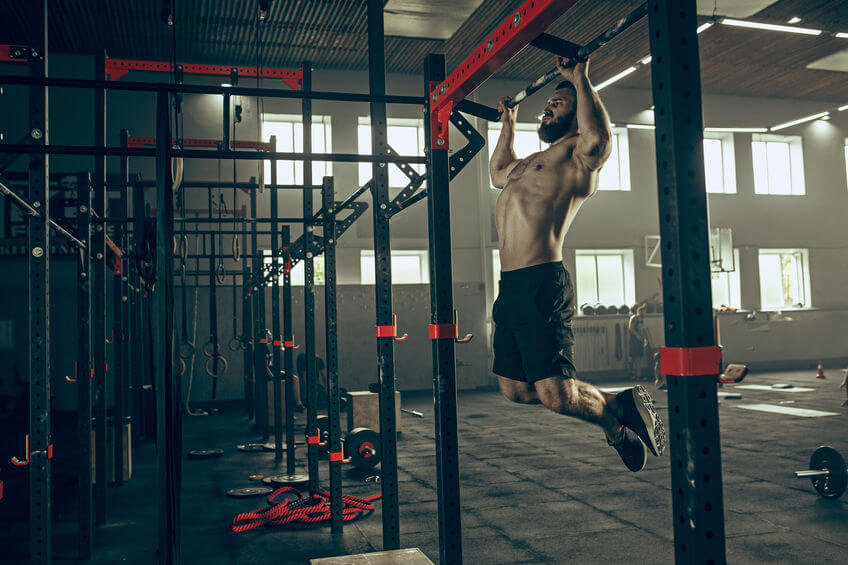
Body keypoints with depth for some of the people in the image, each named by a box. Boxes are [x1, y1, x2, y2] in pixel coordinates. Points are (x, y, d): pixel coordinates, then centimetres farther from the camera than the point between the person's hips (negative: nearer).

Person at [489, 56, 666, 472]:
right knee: (514, 389, 13)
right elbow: (498, 173, 47)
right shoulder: (532, 164, 25)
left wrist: (580, 79, -17)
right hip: (510, 286, 9)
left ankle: (623, 409, 20)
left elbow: (598, 138, -26)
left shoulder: (577, 156, -1)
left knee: (556, 395, -12)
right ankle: (613, 409, 29)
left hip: (542, 285, -9)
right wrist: (508, 124, 45)